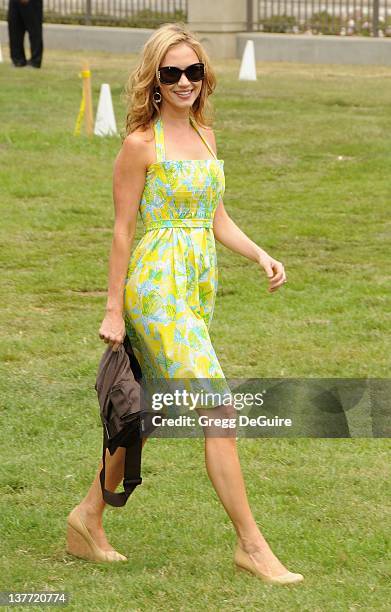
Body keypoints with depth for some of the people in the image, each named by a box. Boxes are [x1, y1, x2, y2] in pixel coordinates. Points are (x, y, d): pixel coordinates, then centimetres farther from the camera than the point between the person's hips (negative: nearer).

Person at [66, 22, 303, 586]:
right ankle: (251, 544, -8)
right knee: (219, 412, -11)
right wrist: (113, 310, -6)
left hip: (198, 287, 8)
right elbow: (123, 229, -7)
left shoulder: (205, 136, 11)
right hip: (156, 288, -8)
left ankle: (90, 515, 29)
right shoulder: (141, 144, -10)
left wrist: (260, 254, 1)